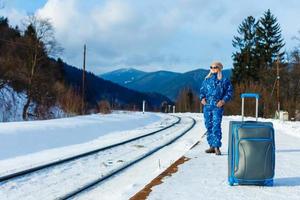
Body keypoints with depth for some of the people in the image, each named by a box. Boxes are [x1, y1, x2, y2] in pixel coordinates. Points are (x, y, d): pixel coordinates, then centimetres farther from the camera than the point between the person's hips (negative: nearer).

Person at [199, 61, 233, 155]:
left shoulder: (224, 80, 3)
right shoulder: (207, 80, 15)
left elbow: (229, 91, 3)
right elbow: (202, 90, 22)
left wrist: (223, 100, -11)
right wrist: (202, 98, 3)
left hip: (217, 106, -5)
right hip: (207, 106, 5)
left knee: (216, 126, -13)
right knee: (208, 126, 7)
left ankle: (217, 147, -10)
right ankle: (212, 146, 16)